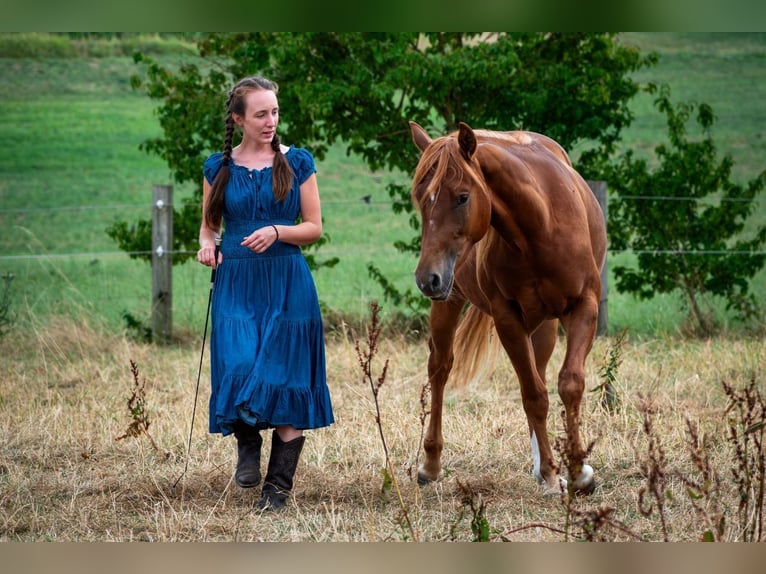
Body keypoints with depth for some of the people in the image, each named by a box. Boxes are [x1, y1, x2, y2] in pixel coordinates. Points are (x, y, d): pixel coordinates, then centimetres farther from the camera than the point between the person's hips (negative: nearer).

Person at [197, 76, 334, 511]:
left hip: (287, 283, -1)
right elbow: (209, 225, 16)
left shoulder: (297, 162, 3)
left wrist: (276, 232, -14)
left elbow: (314, 228, 3)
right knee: (238, 372, -15)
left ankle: (280, 484, 8)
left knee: (285, 379, -1)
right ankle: (247, 443, 16)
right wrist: (207, 246, -6)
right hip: (235, 283, 1)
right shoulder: (219, 168, 7)